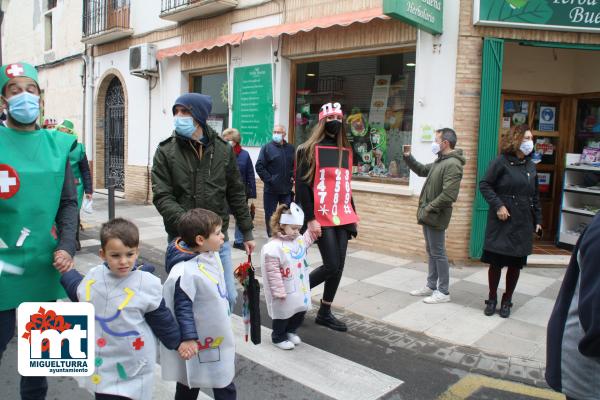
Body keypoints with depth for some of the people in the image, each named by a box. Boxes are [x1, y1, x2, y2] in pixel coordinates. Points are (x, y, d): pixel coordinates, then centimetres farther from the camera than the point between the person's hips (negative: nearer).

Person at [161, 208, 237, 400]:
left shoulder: (212, 255, -2)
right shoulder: (185, 272, -30)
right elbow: (183, 308, -25)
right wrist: (188, 338, -22)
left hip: (220, 338, 8)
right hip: (199, 342, -8)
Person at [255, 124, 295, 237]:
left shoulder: (291, 149, 8)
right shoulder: (267, 148, -2)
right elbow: (259, 166, -8)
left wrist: (293, 177, 4)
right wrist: (269, 180, -12)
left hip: (287, 189, 3)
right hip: (271, 189, -2)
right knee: (270, 215, 6)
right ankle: (271, 236, 18)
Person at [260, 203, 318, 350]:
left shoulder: (299, 240, 2)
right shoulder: (273, 247, -24)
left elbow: (307, 240, 28)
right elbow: (273, 273, -23)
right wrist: (279, 291, -21)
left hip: (301, 288, 8)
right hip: (285, 292, -8)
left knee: (301, 310, 19)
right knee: (283, 313, 9)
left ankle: (290, 331, 44)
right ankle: (279, 337, 32)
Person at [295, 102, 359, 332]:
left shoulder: (346, 151, 14)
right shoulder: (310, 149, -6)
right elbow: (302, 186, -11)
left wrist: (352, 213, 18)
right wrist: (310, 219, -16)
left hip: (343, 217, 7)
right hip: (322, 218, -6)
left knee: (339, 266, 7)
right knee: (332, 266, -7)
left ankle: (325, 313, 21)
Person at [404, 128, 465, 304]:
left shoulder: (452, 164, -19)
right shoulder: (439, 161, 12)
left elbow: (448, 195, -25)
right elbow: (422, 170, 28)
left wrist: (429, 208, -19)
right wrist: (408, 157, 16)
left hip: (436, 216, -10)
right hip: (429, 215, 10)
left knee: (438, 253, -1)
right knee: (431, 252, 17)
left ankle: (443, 292, 10)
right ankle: (431, 286, 29)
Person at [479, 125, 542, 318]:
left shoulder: (531, 166, 10)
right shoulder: (501, 162, -7)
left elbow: (534, 196, 16)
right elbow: (484, 185, -7)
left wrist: (538, 221, 13)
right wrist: (498, 205, -16)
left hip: (523, 224, 5)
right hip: (501, 223, -4)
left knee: (516, 264, 9)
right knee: (495, 261, 4)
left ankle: (507, 300, 25)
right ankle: (492, 299, 22)